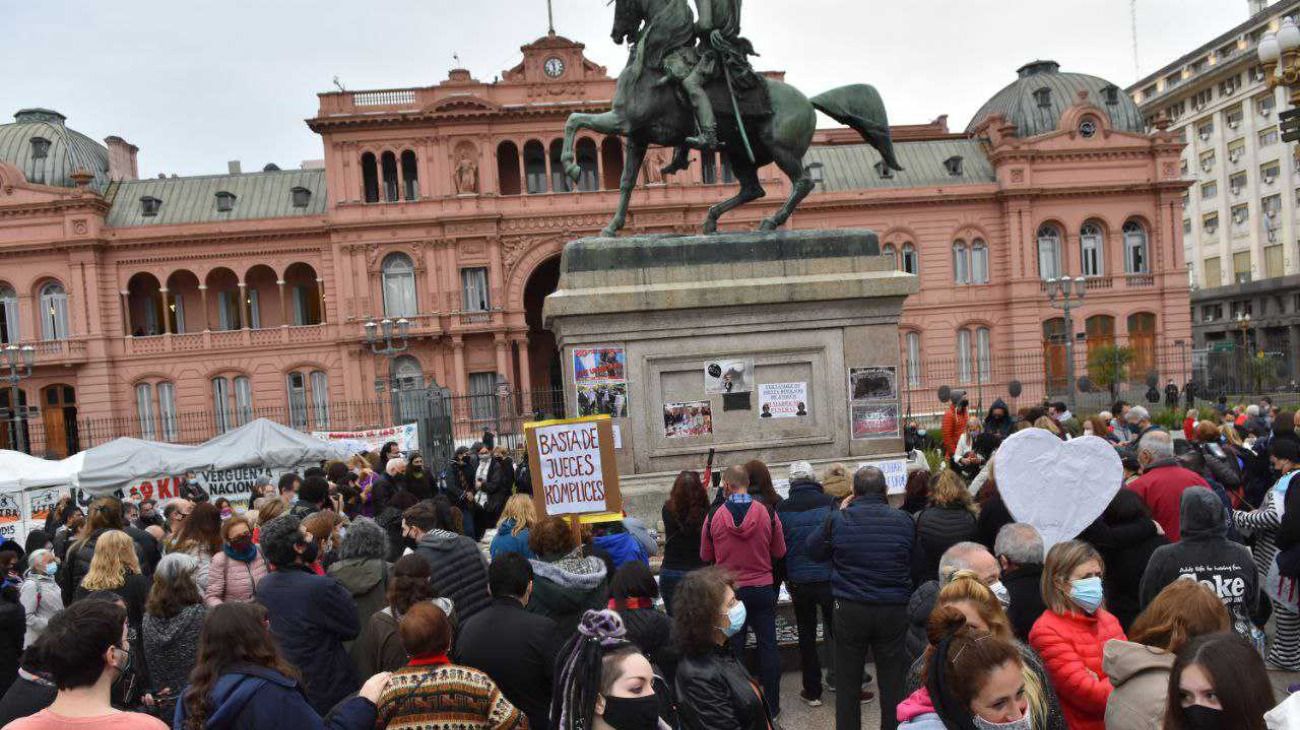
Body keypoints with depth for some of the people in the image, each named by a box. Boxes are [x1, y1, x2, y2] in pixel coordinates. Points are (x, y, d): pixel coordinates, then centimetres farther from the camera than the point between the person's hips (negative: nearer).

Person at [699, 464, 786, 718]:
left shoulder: (714, 516, -12)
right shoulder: (768, 513, -11)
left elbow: (705, 556, 2)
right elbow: (779, 552, 1)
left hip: (729, 591, 0)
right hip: (763, 589, 1)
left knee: (733, 648, 11)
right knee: (768, 646, 12)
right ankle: (772, 704, 20)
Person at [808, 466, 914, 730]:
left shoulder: (839, 519, -10)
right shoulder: (903, 520, -6)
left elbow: (814, 549, 6)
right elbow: (913, 560, 9)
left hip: (850, 609, -1)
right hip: (894, 609, 1)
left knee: (848, 682, 13)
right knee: (893, 682, 13)